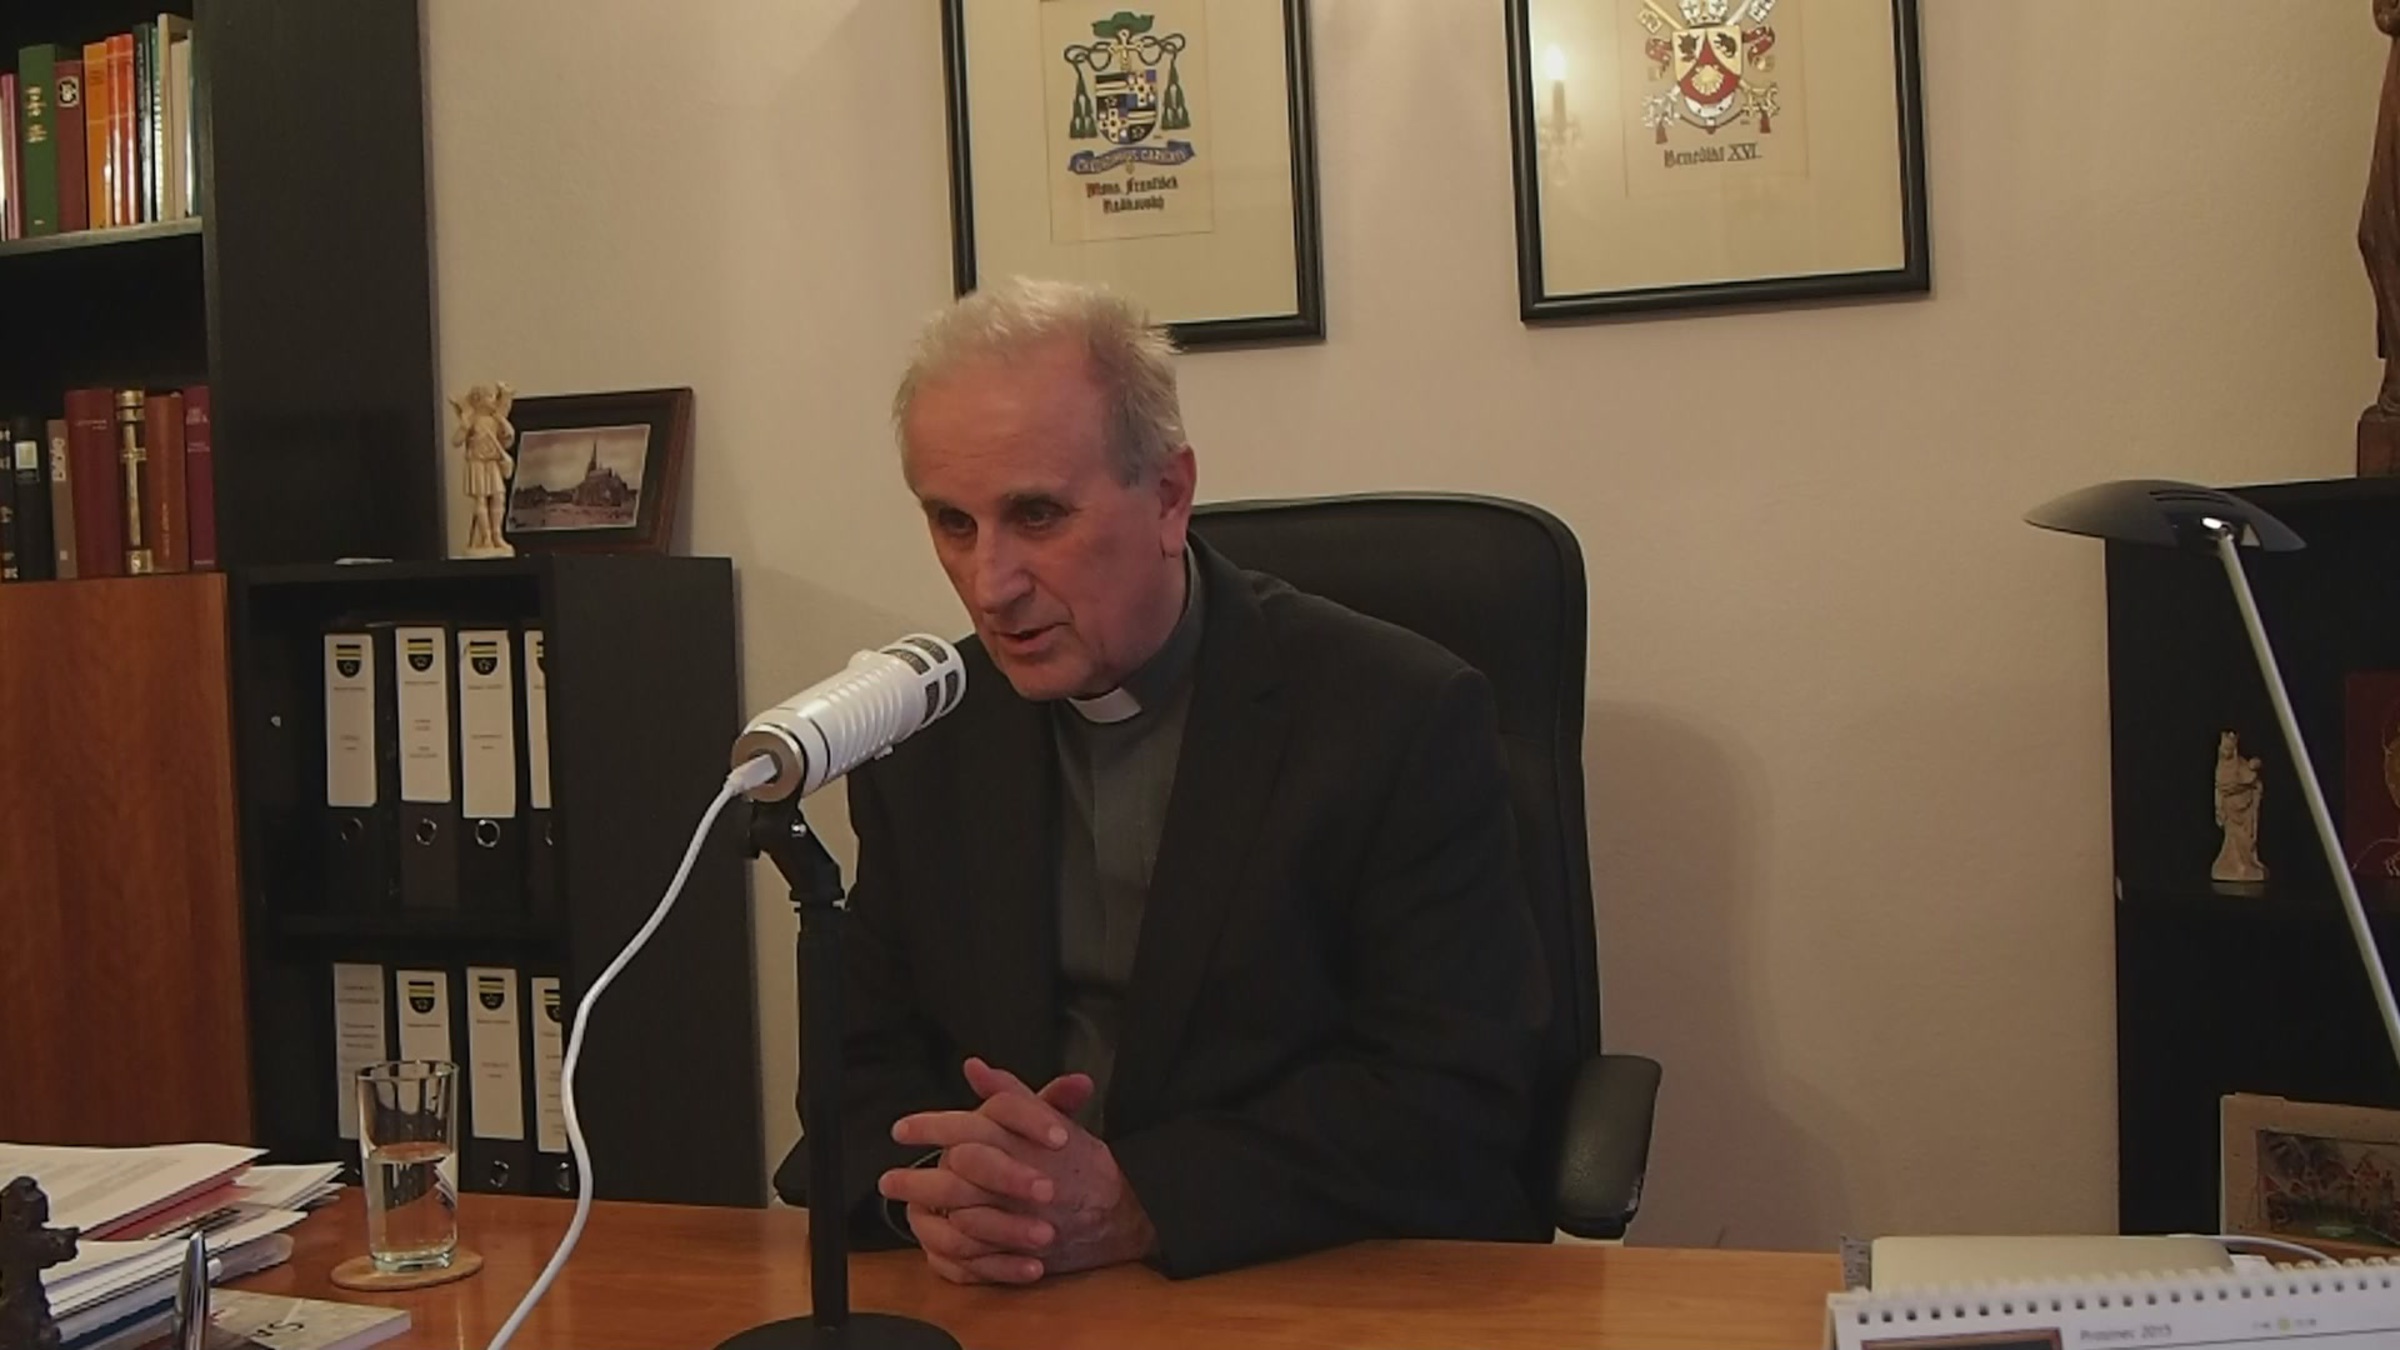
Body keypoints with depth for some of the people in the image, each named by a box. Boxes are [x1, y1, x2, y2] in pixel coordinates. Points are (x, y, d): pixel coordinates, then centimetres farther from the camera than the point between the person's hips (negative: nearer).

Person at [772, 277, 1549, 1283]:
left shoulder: (1404, 719, -9)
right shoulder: (924, 739, 5)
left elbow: (1454, 1098, -14)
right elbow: (869, 1059, 7)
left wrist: (1132, 1204, -23)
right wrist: (928, 1184, -15)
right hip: (1010, 1301, 3)